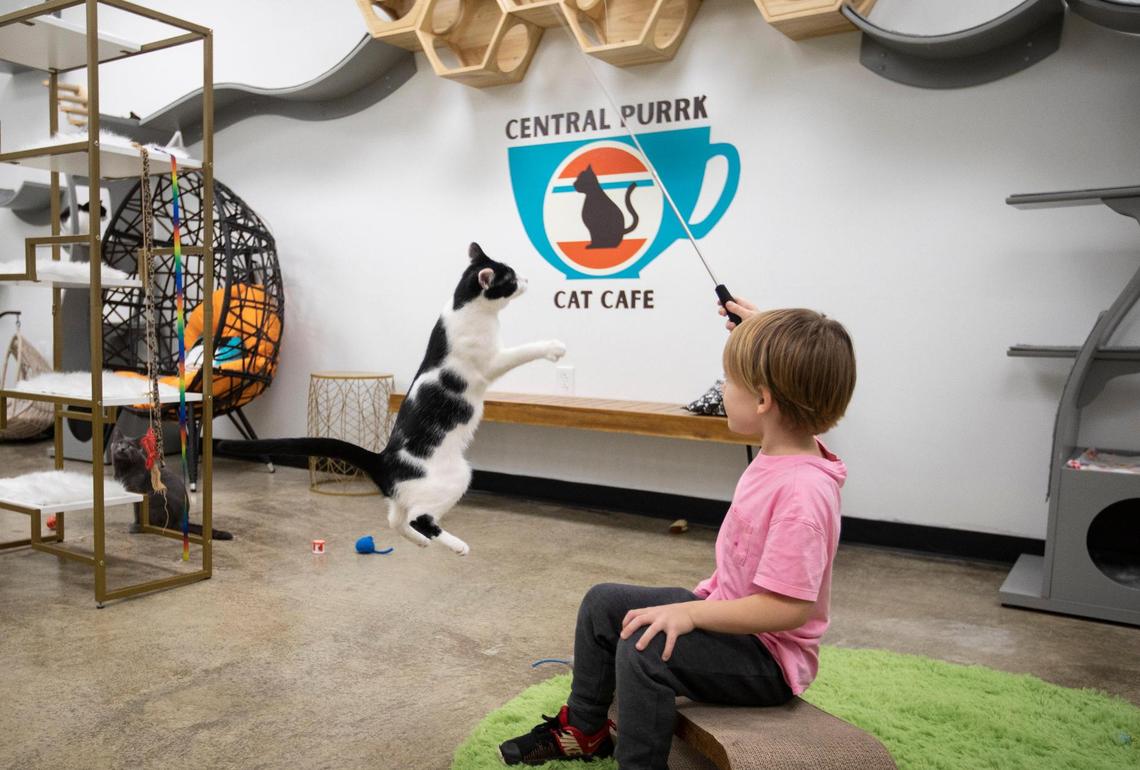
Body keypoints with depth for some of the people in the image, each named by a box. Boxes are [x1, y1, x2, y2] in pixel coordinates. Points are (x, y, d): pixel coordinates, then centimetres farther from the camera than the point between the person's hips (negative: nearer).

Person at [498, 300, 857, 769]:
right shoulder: (784, 449, -4)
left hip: (768, 658, -10)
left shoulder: (802, 492, -32)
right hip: (725, 608, 10)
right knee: (604, 602, 11)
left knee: (645, 648, -31)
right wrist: (760, 331, 16)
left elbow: (789, 607, -33)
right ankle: (584, 729, 27)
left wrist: (690, 613, -30)